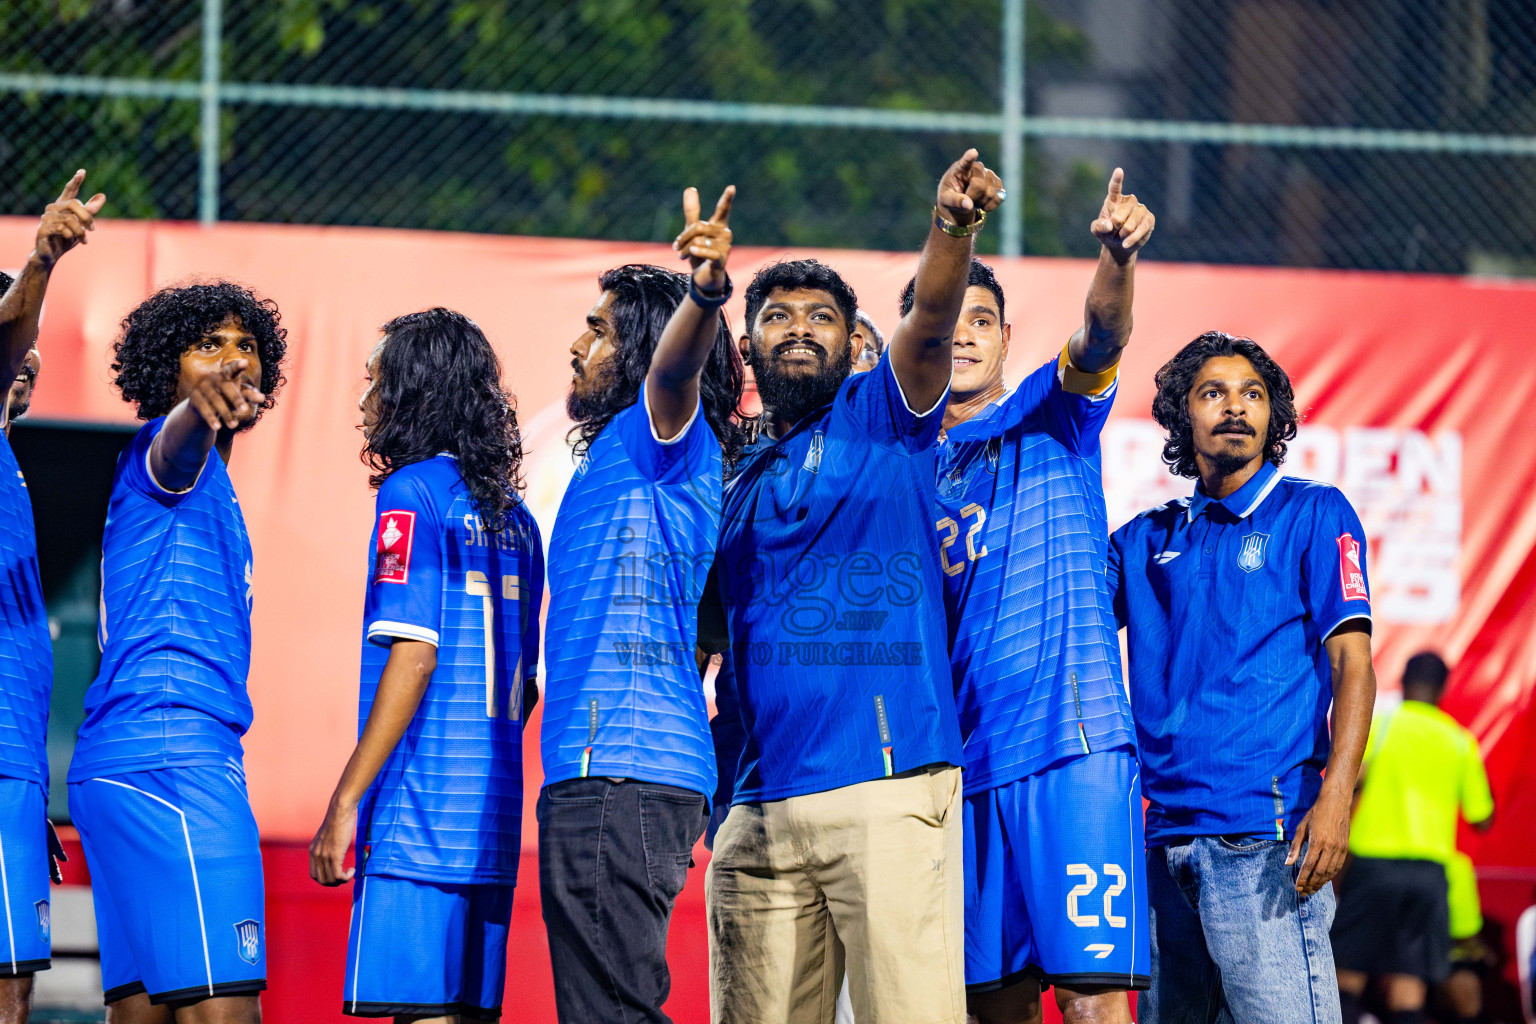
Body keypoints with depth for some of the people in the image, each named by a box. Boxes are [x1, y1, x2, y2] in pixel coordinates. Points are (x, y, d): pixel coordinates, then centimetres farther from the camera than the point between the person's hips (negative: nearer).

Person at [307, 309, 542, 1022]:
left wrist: (345, 802, -15)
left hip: (420, 806, -8)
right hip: (492, 816, 8)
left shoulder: (413, 494, -7)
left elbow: (413, 657, -15)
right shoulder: (512, 515, 17)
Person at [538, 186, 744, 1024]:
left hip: (622, 774, -11)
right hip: (598, 774, 11)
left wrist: (706, 292, -44)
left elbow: (674, 365, -24)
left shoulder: (658, 436, -3)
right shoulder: (610, 461, 27)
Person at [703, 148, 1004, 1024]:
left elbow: (930, 320, -12)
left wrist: (953, 232, -31)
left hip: (887, 784, -5)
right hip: (760, 807, 5)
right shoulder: (735, 481, 22)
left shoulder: (882, 417, 8)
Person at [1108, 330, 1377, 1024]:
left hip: (1262, 835, -5)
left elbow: (1352, 663, -5)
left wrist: (1335, 798, -17)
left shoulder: (1312, 515, 4)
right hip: (1163, 834, 5)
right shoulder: (1147, 539, 17)